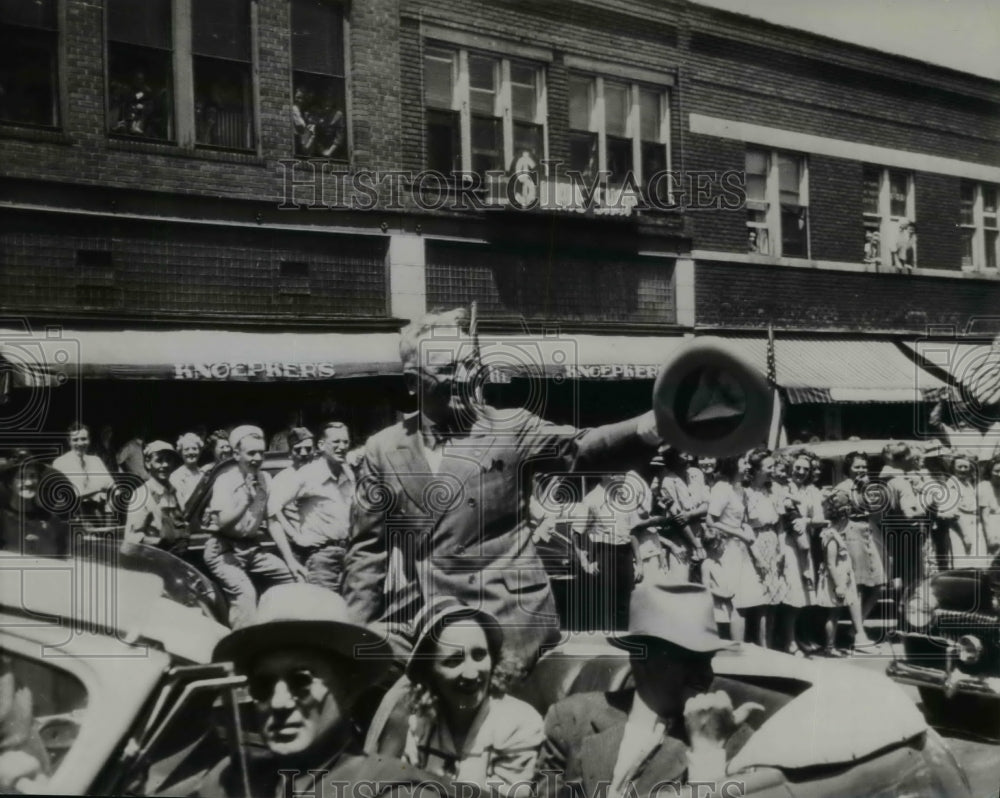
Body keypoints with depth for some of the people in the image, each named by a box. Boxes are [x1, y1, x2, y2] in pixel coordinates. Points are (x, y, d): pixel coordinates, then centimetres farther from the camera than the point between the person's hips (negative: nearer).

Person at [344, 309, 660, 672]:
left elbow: (584, 448, -14)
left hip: (504, 625, -2)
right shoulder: (383, 449, 7)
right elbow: (368, 548, 10)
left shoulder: (511, 429, 1)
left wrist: (656, 424, -32)